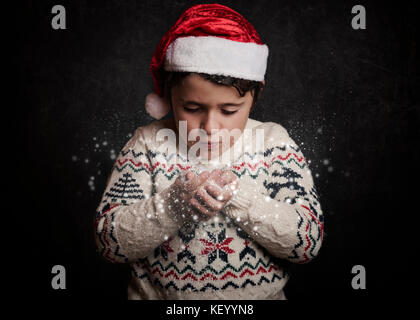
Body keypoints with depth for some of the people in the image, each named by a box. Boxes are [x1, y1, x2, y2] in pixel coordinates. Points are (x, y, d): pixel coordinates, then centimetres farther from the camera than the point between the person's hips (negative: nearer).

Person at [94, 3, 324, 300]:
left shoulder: (273, 142, -3)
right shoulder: (149, 143, -4)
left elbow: (310, 241, -9)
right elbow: (109, 241, -9)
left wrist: (239, 196, -21)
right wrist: (176, 203, -23)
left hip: (259, 294, 1)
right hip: (156, 294, 0)